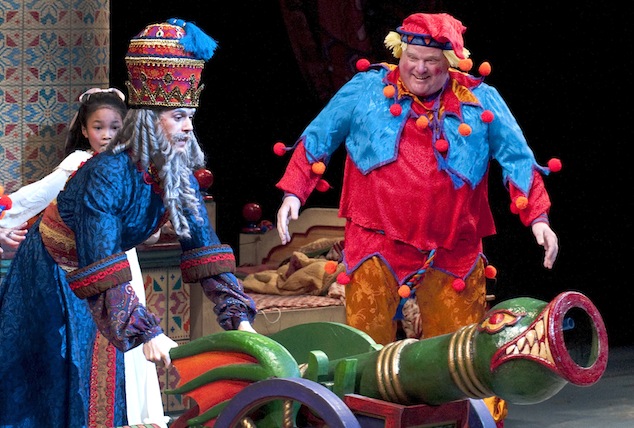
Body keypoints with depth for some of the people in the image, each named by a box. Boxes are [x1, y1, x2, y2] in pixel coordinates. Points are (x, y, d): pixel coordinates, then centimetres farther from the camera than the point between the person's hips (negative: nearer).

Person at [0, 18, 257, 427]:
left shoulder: (179, 178, -11)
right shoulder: (106, 175, -32)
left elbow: (206, 252, -11)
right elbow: (101, 270, -38)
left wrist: (238, 318, -22)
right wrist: (146, 332, -44)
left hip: (96, 284, 7)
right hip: (50, 280, -7)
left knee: (99, 385, 10)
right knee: (53, 390, -3)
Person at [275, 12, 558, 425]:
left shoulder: (480, 100, 3)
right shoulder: (367, 89, 2)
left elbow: (517, 158, 7)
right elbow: (317, 140, 10)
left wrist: (537, 217, -1)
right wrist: (293, 193, 2)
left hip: (453, 251, 1)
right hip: (377, 245, -1)